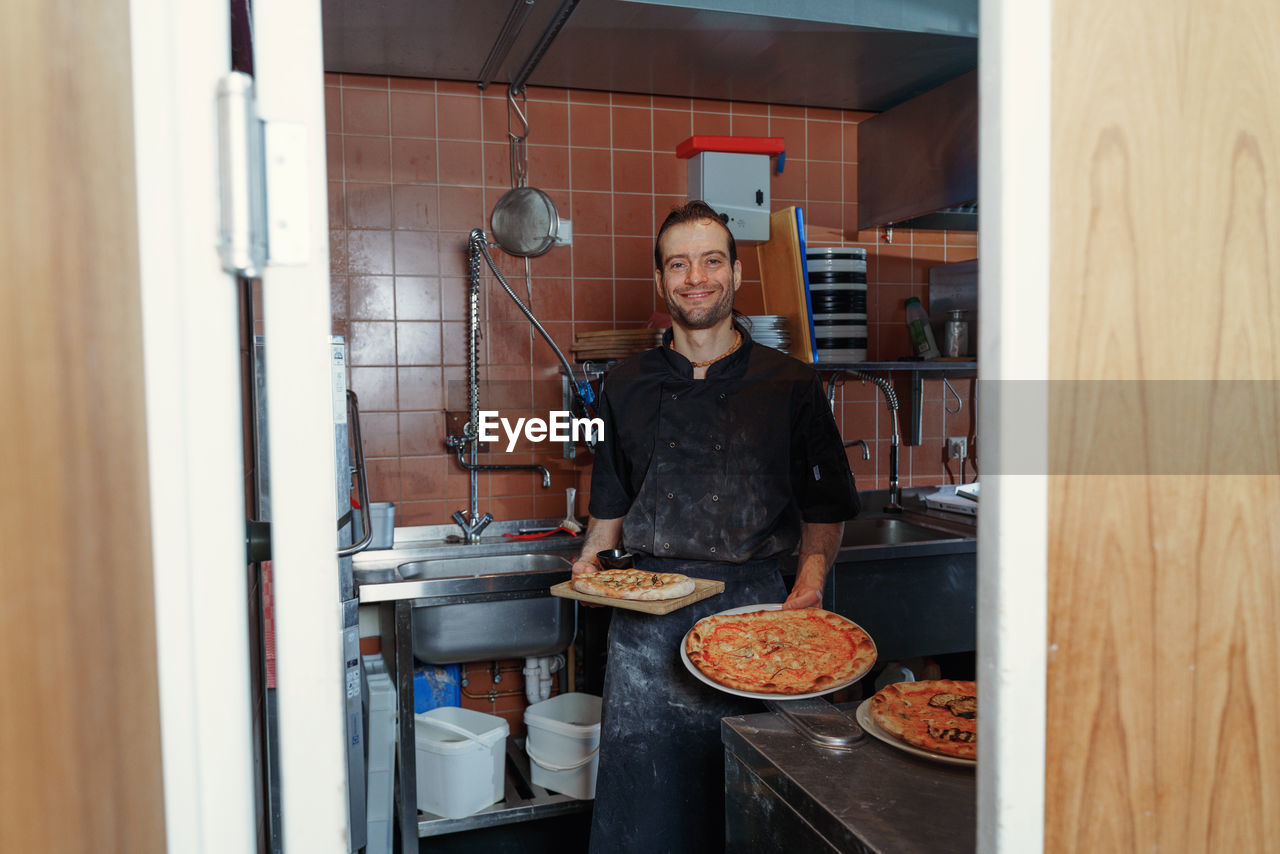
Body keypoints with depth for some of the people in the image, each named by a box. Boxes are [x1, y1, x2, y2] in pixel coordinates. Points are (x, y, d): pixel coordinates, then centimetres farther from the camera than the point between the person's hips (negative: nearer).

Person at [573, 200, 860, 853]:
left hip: (753, 607, -1)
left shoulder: (790, 385, 2)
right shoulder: (627, 386, 7)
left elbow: (824, 507, 5)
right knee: (643, 793, 9)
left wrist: (812, 574, -11)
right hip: (647, 613, 2)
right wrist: (590, 558, -2)